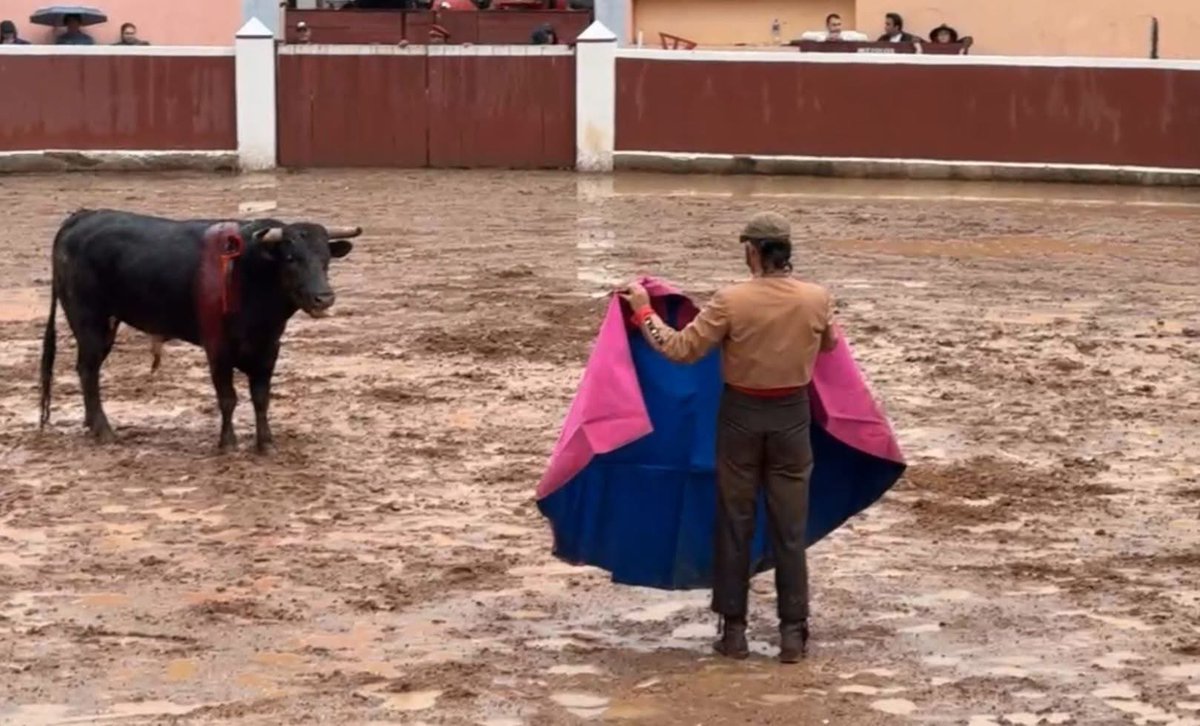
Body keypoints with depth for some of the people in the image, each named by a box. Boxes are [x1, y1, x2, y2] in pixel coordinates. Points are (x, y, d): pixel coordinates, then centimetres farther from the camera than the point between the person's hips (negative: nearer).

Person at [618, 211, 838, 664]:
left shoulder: (731, 301, -16)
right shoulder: (817, 299, -7)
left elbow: (681, 350, -12)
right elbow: (828, 345, 14)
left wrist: (644, 311, 0)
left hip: (741, 415, -2)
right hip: (792, 415, 2)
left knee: (735, 524, 10)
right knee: (790, 527, 8)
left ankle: (734, 631, 14)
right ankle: (793, 633, 9)